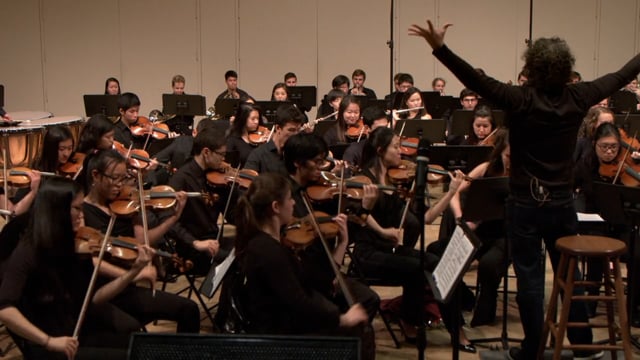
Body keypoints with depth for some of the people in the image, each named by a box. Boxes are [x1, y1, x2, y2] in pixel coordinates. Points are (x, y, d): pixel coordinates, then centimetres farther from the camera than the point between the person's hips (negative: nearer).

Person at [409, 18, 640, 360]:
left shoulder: (522, 99, -16)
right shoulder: (577, 98, -4)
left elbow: (476, 79, -27)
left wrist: (440, 47, -33)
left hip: (526, 204, -4)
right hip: (562, 203, 4)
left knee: (530, 276, 5)